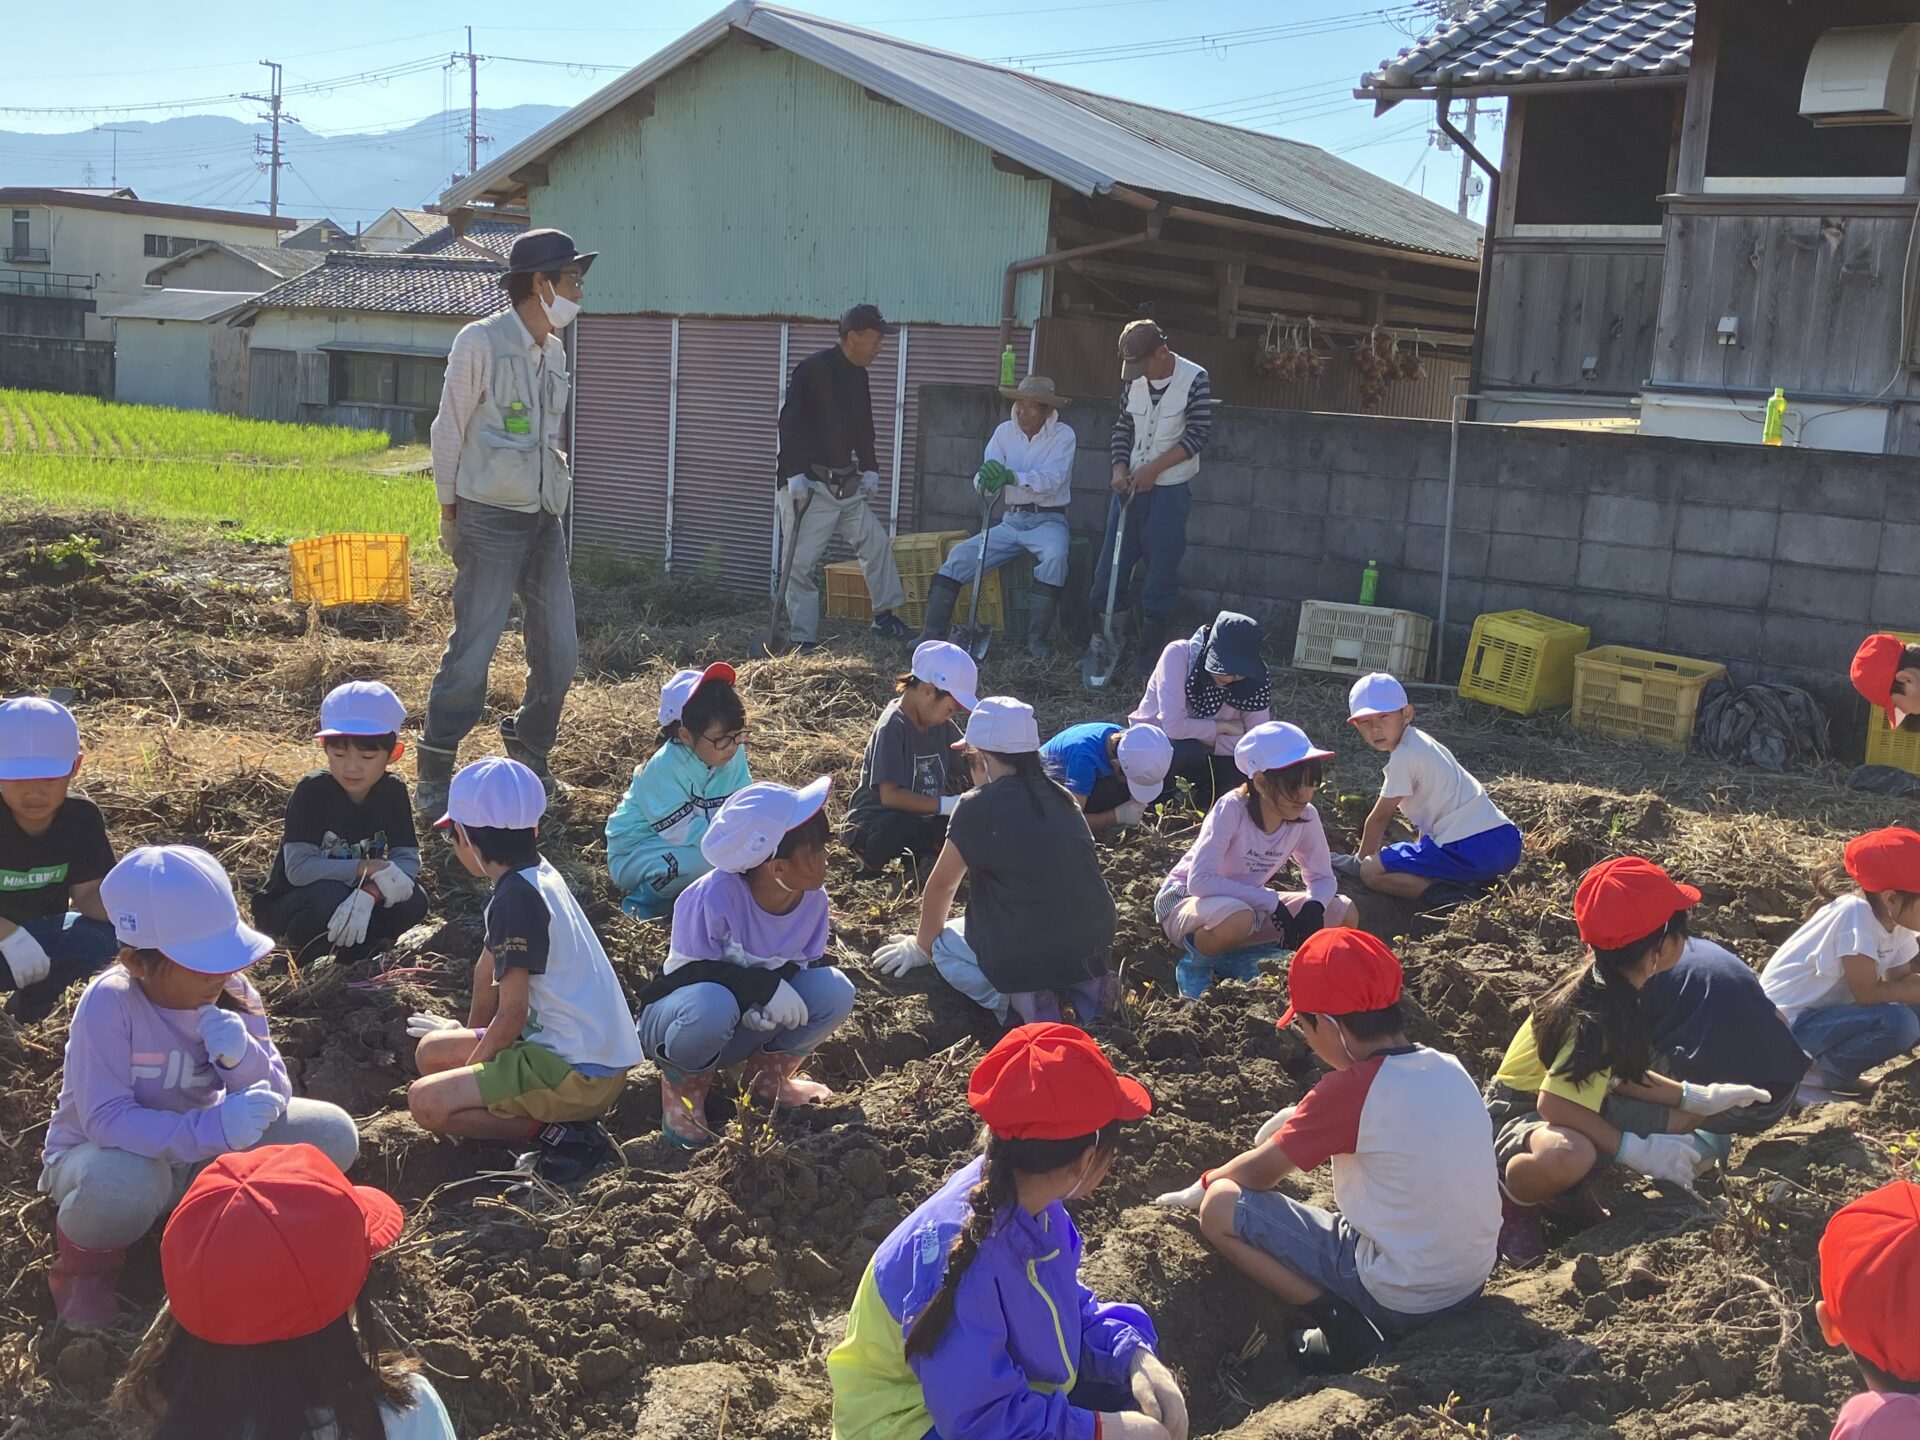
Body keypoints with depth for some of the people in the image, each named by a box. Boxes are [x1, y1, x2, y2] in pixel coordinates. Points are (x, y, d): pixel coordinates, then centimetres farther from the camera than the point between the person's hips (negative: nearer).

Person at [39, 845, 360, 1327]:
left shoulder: (234, 994, -12)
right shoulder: (108, 1003, -26)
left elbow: (274, 1102, -11)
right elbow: (106, 1120, -33)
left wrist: (243, 1058, -33)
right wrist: (214, 1129, -45)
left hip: (201, 1151, 4)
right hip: (105, 1155, -4)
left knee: (332, 1134, -15)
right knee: (125, 1183, -41)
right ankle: (85, 1254, -4)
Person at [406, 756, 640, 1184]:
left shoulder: (517, 898, -18)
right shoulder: (537, 875, 10)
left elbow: (511, 1016, -17)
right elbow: (489, 967, 27)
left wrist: (468, 1070, -1)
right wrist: (468, 1034, 40)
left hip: (580, 1073, -10)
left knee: (426, 1102, -17)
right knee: (431, 1052, 17)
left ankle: (556, 1132, -10)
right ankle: (561, 1118, 4)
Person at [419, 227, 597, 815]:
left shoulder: (553, 351, 12)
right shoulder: (481, 342, -8)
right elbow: (449, 430, -4)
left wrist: (556, 505, 16)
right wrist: (448, 512, -1)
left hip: (545, 521, 7)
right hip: (492, 520, -7)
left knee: (560, 650, 7)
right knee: (472, 652, -6)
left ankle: (529, 759, 25)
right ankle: (433, 782, 5)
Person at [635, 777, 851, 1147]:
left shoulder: (814, 898, -13)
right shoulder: (713, 896, -30)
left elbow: (808, 963, -5)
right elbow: (684, 971, -25)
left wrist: (780, 987, -29)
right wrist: (763, 986, -35)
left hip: (743, 1028, 5)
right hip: (674, 1016, -5)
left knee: (833, 991, -20)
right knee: (712, 1003, -42)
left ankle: (767, 1074, 6)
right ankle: (682, 1079, -6)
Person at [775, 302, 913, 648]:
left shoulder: (858, 374, 12)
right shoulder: (813, 369, -13)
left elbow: (863, 428, 22)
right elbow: (790, 422, -18)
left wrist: (869, 468, 12)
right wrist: (795, 474, -22)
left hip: (846, 485, 8)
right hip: (808, 485, -8)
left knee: (877, 542, 4)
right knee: (800, 562, -5)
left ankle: (885, 617, 15)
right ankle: (802, 638, 1)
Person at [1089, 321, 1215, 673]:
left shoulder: (1195, 380, -11)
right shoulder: (1133, 380, 4)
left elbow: (1198, 433, -13)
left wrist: (1153, 468, -16)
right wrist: (1120, 467, -5)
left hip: (1170, 489, -5)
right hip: (1131, 485, 5)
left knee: (1161, 571, -1)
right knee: (1111, 563, 5)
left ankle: (1149, 654, 8)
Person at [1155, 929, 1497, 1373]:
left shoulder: (1349, 1091, -19)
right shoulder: (1448, 1067, 1)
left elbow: (1260, 1173, -5)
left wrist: (1203, 1186, 13)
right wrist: (1301, 1124, 13)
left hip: (1399, 1298, -7)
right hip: (1472, 1282, 7)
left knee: (1221, 1207, -3)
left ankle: (1344, 1328, -4)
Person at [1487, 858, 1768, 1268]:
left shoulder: (1613, 987, -1)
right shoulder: (1597, 1016, -29)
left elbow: (1620, 1076, 8)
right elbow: (1554, 1105, -32)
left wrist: (1697, 1097, 1)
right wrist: (1637, 1150, -29)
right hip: (1519, 1112, -10)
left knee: (1691, 1119, 10)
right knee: (1570, 1156, -44)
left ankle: (1570, 1191, 6)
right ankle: (1511, 1197, -9)